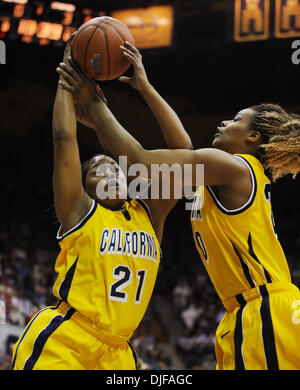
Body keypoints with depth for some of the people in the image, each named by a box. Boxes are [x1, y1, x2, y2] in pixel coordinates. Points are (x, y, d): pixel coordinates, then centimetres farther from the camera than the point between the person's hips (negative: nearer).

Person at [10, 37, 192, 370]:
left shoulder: (149, 216, 12)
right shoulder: (81, 213, 2)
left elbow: (181, 148, 8)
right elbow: (63, 137, -6)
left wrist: (144, 86, 6)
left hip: (115, 353, 5)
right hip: (60, 344, -5)